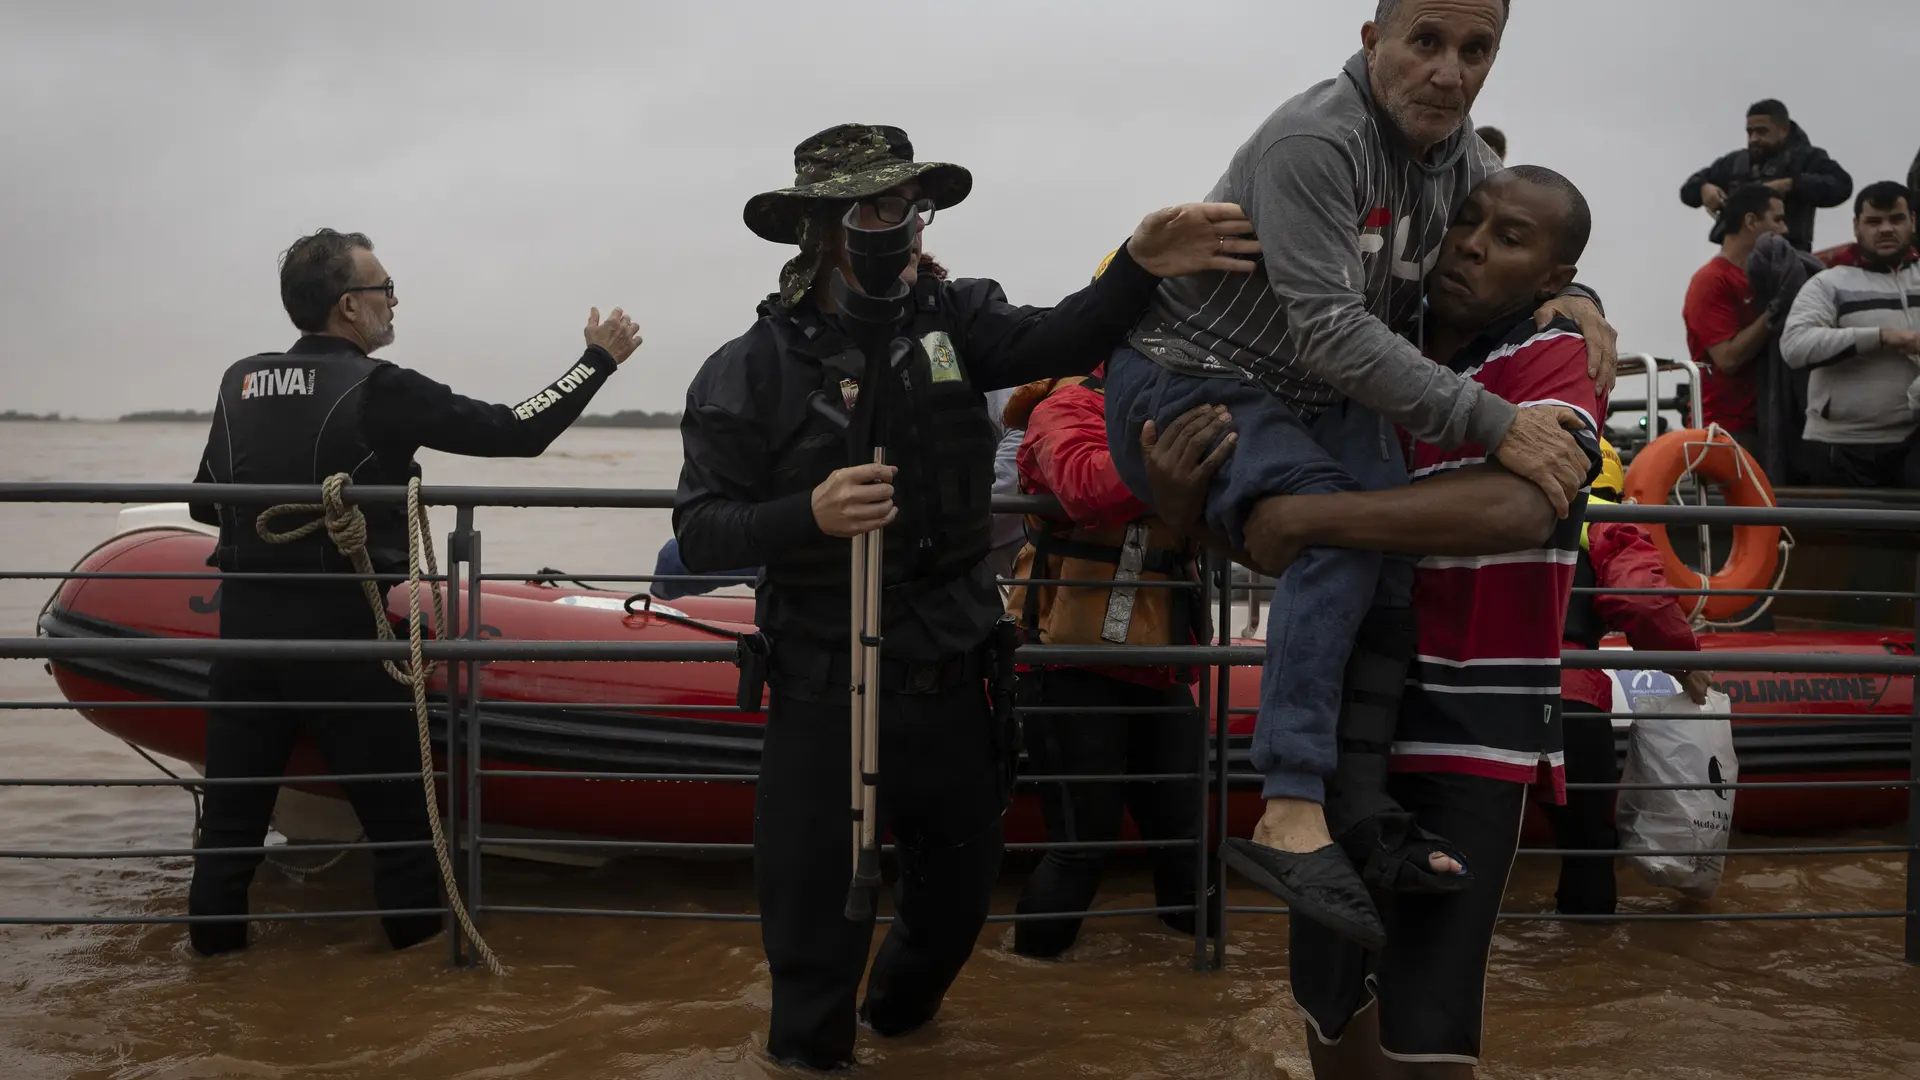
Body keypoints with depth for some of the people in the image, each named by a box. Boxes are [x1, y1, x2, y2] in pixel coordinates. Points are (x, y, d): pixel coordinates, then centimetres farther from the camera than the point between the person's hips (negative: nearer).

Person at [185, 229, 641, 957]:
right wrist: (598, 359, 2)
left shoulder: (240, 382, 5)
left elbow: (207, 501, 12)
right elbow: (519, 431, -10)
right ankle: (420, 934, 16)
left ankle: (215, 935, 22)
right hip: (340, 628, -5)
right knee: (395, 798, 8)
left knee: (234, 796, 14)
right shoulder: (377, 390, -12)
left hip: (244, 622, 5)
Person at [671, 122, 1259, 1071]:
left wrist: (1140, 268, -37)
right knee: (817, 915, 4)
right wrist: (808, 515, -28)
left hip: (954, 676, 4)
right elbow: (699, 532, -10)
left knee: (960, 885, 21)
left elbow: (1054, 342, -19)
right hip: (825, 692, -4)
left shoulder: (953, 317, 0)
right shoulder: (750, 371, -8)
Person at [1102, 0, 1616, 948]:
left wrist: (1570, 297, -7)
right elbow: (1331, 330, -33)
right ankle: (1292, 815, -34)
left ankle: (1358, 808, -10)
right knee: (1340, 534, -31)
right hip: (1188, 383, -8)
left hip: (1315, 400, 8)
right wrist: (1494, 424, -36)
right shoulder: (1313, 141, -25)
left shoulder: (1466, 163, 1)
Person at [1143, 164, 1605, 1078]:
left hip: (1471, 733, -5)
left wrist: (1315, 516, -34)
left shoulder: (1555, 363, -13)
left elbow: (1520, 506, -34)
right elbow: (1273, 525, 7)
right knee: (1327, 989, 19)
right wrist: (1186, 505, -16)